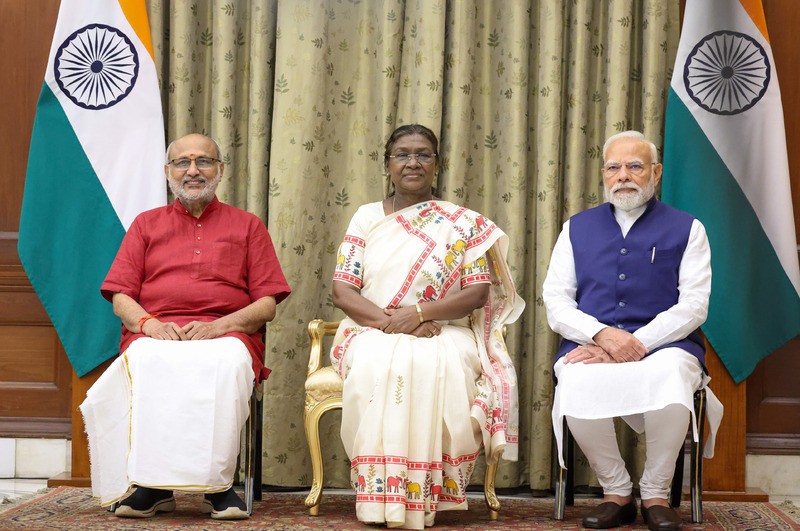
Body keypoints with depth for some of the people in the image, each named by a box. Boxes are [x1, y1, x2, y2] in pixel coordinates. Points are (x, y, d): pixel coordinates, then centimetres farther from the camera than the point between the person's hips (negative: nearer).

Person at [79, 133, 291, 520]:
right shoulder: (146, 224, 23)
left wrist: (219, 326, -10)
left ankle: (216, 481, -31)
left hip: (225, 333, -1)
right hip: (154, 334, 1)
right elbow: (120, 297, 14)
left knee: (227, 362, -38)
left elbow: (268, 304, 9)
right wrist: (148, 322, -10)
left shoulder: (247, 226, 19)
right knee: (149, 362, -37)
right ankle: (153, 484, -33)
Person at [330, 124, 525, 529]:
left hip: (444, 334, -1)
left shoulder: (463, 224, 7)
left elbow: (478, 293, -2)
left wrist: (418, 313, -17)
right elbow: (342, 290, 3)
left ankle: (423, 495, -25)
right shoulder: (367, 217, 11)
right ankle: (381, 496, -30)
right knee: (375, 365, -36)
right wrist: (391, 322, -15)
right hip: (373, 333, 1)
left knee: (439, 367, -37)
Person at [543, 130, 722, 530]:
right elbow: (555, 302, 9)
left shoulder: (686, 229, 12)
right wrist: (601, 335, -12)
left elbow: (694, 305, 0)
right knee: (576, 382, -35)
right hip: (590, 345, 1)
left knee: (671, 376, -38)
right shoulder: (577, 228, 18)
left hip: (664, 346, -1)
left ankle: (655, 495, -15)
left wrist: (636, 344, -14)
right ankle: (616, 493, -13)